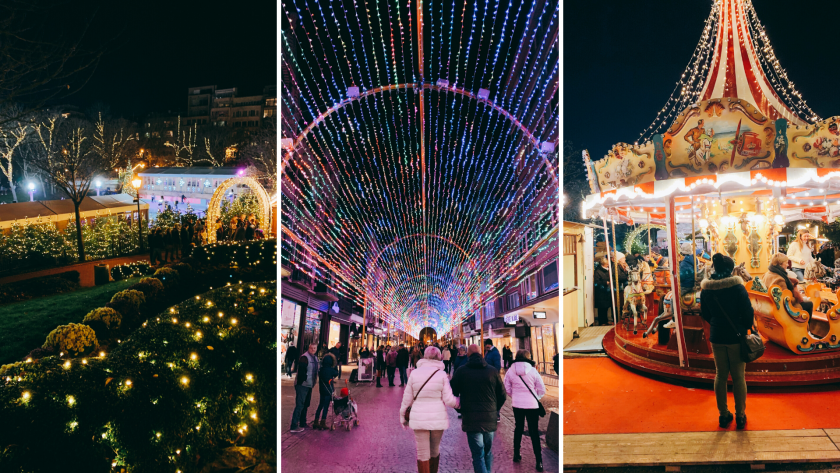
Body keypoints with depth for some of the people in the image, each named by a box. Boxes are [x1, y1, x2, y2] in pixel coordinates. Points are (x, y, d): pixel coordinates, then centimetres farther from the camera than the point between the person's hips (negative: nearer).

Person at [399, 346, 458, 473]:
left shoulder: (414, 373, -3)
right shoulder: (441, 375, -5)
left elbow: (407, 398, 1)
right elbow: (449, 400, -7)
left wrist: (402, 416, 13)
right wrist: (459, 401, 12)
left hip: (419, 419, 0)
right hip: (438, 419, 1)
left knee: (422, 453, 5)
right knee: (435, 450, 20)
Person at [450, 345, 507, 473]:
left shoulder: (461, 371, -3)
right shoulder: (493, 371, 1)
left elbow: (452, 393, 0)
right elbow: (502, 395, 5)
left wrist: (461, 410, 15)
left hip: (471, 419, -2)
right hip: (490, 419, 3)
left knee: (478, 455, -1)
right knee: (488, 452, 20)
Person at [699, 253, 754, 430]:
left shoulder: (706, 289, -3)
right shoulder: (737, 287, -16)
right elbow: (748, 311, -13)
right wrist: (747, 327, 5)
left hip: (717, 337, 4)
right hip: (736, 337, -3)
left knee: (720, 375, 13)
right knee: (738, 376, 7)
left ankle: (723, 415, 21)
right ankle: (740, 416, 16)